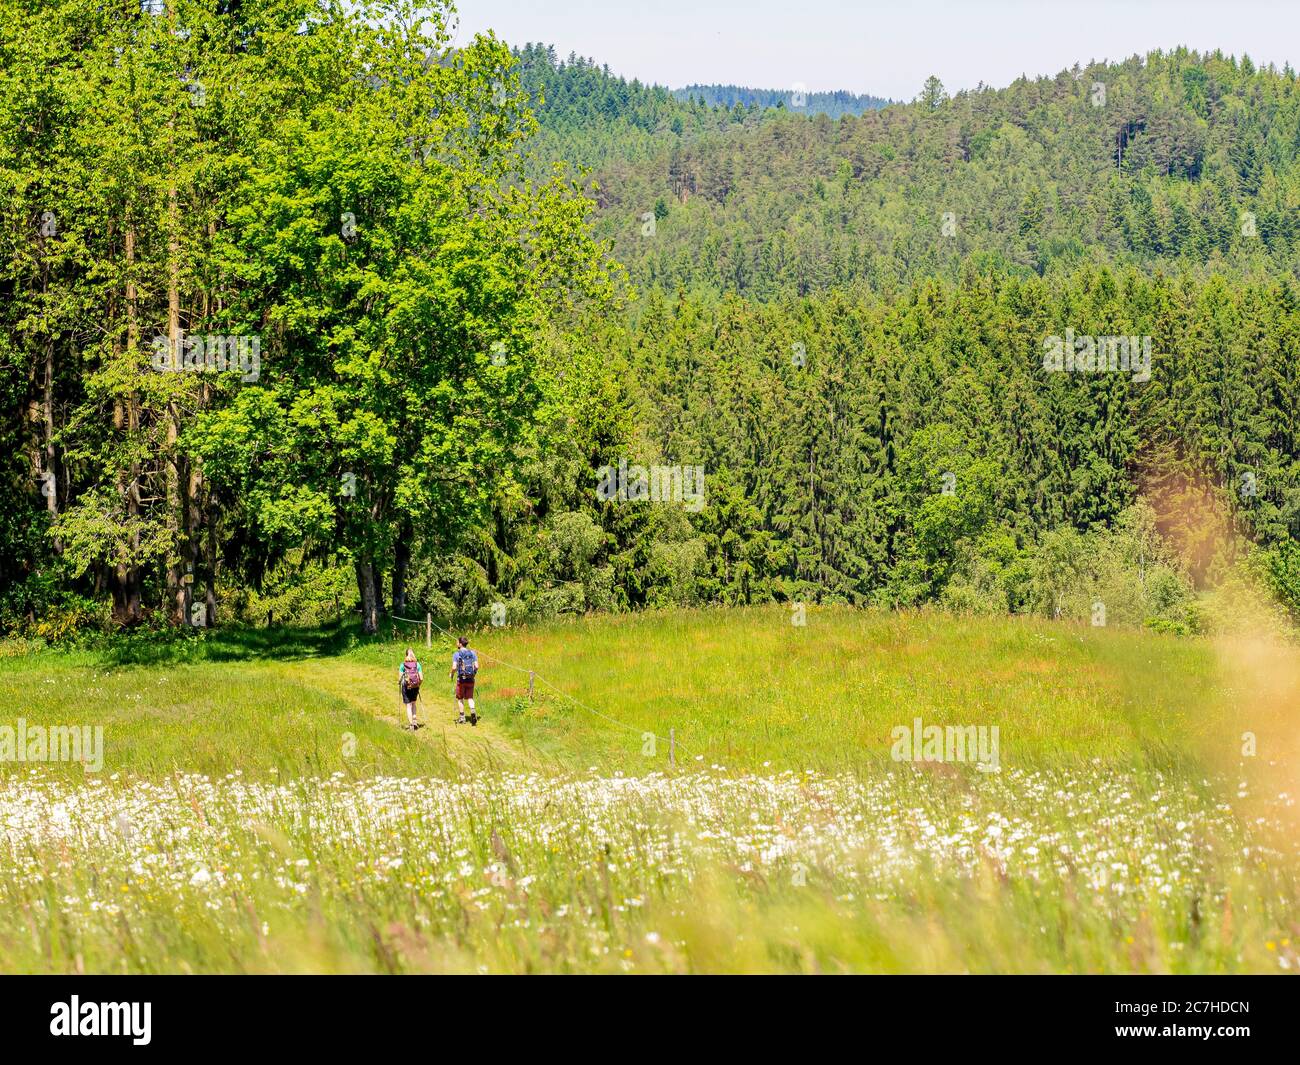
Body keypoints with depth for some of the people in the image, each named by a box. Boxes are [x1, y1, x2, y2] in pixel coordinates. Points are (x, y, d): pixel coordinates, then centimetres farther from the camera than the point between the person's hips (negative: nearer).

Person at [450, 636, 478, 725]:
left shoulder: (456, 654, -7)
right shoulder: (472, 653, 2)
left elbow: (454, 667, -16)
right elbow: (476, 666, -2)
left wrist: (451, 674, 2)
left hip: (461, 679, -3)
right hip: (471, 679, 3)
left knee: (460, 698, 12)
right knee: (470, 698, 12)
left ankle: (461, 718, 16)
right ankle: (472, 711, -14)